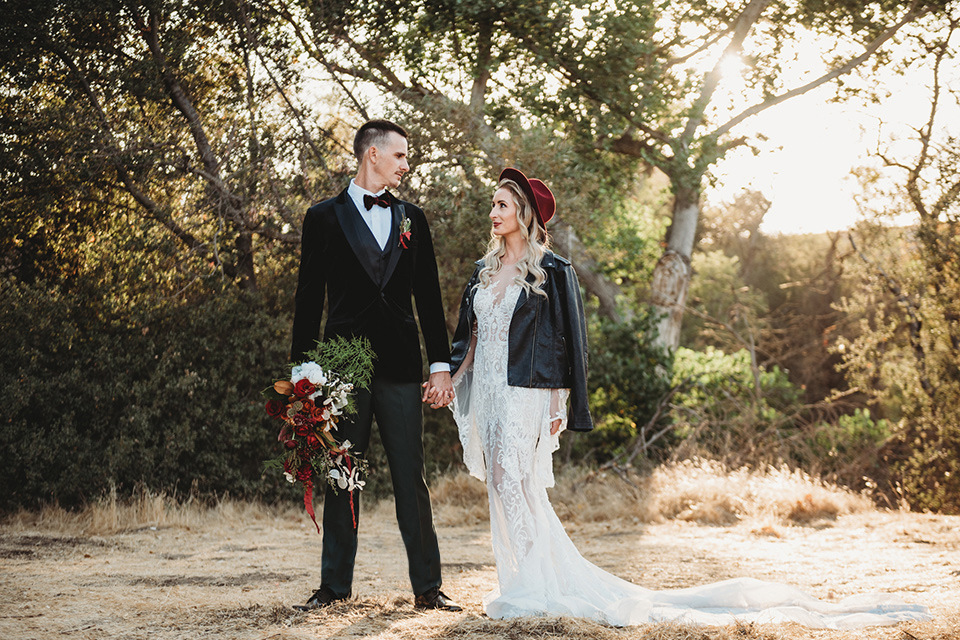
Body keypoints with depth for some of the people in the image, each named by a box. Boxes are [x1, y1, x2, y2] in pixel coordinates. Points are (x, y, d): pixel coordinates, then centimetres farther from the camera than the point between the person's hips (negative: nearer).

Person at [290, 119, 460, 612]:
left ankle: (427, 586, 7)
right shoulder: (325, 217, 5)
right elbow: (309, 299, 3)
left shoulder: (412, 219, 13)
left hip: (400, 367, 2)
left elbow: (429, 296, 12)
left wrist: (441, 365, 6)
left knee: (411, 479, 2)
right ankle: (335, 585, 13)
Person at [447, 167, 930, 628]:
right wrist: (451, 376, 7)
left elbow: (568, 340, -6)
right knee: (504, 485, 7)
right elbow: (468, 335, 19)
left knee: (511, 479, -15)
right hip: (485, 392, 7)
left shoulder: (550, 271, -5)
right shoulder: (484, 270, 15)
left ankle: (530, 590, -7)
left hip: (524, 394, -7)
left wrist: (559, 404, -11)